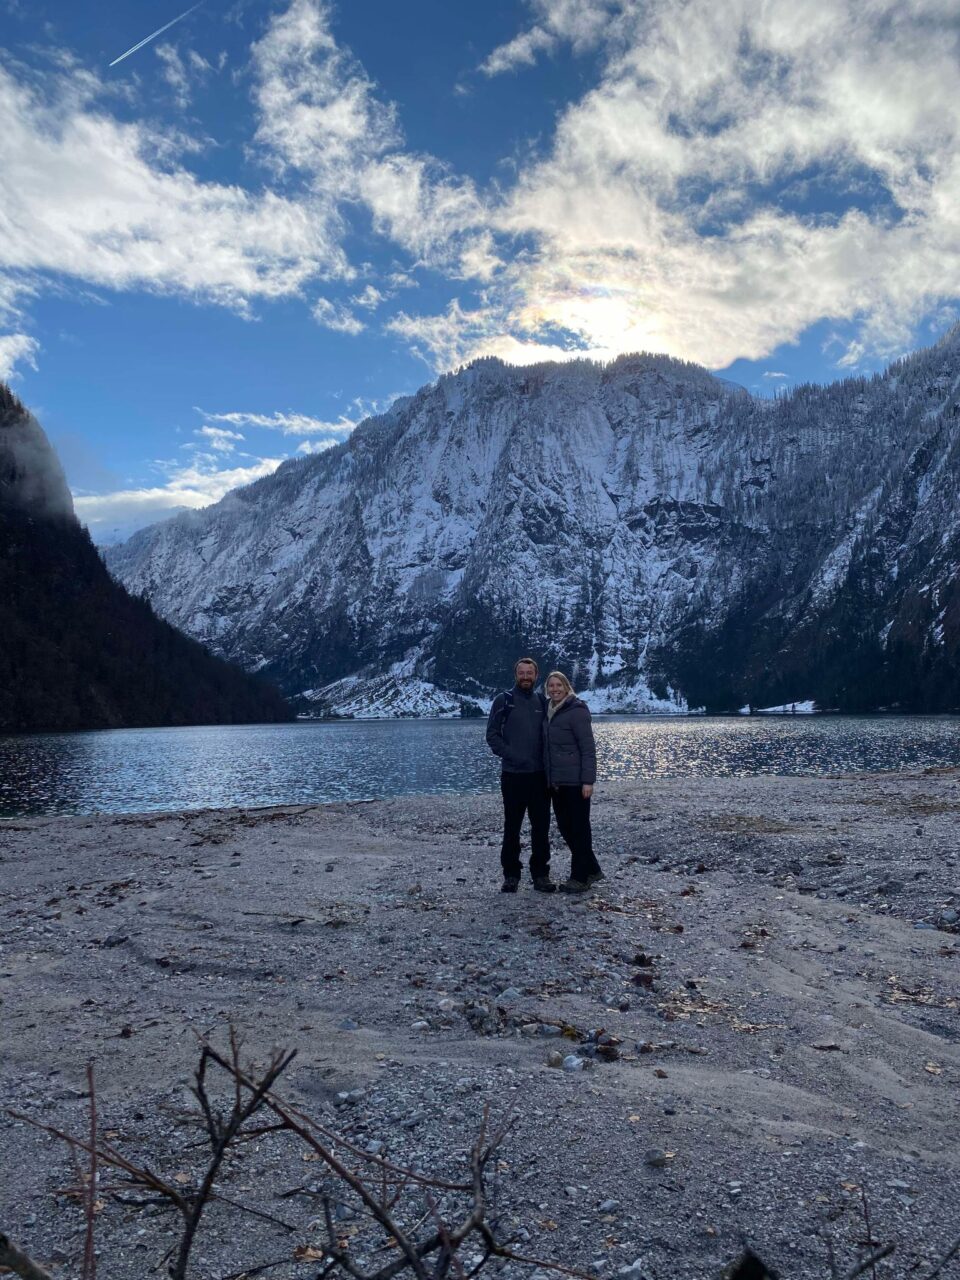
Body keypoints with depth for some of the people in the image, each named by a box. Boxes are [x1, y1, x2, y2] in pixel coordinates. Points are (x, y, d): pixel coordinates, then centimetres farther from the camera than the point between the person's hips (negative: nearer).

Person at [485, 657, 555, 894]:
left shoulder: (542, 702, 9)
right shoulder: (503, 700, -1)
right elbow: (492, 735, -4)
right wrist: (510, 755, -15)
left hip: (540, 775, 3)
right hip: (513, 775, -3)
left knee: (541, 827, 5)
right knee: (512, 827, 4)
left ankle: (541, 874, 15)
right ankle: (511, 875, 13)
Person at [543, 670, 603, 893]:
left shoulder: (577, 710, -10)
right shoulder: (549, 711, 13)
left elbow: (588, 748, -14)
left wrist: (588, 780, -19)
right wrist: (549, 778, 15)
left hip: (575, 781, -8)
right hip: (556, 781, 8)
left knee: (578, 827, 0)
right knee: (565, 826, 13)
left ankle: (580, 878, 9)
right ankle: (592, 870, 26)